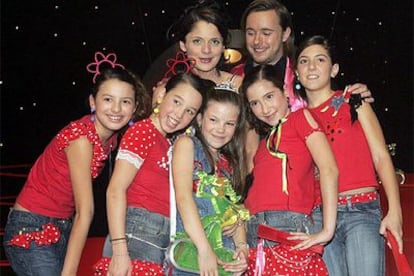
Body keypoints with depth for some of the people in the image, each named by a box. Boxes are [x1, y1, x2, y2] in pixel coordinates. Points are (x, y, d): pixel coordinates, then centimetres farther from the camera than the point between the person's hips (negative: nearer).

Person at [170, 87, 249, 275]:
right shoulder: (186, 144, 2)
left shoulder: (230, 163, 18)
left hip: (227, 255, 5)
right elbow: (183, 197, -11)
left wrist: (242, 247, -7)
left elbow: (236, 212, 12)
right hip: (192, 247, -5)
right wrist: (204, 250, -19)